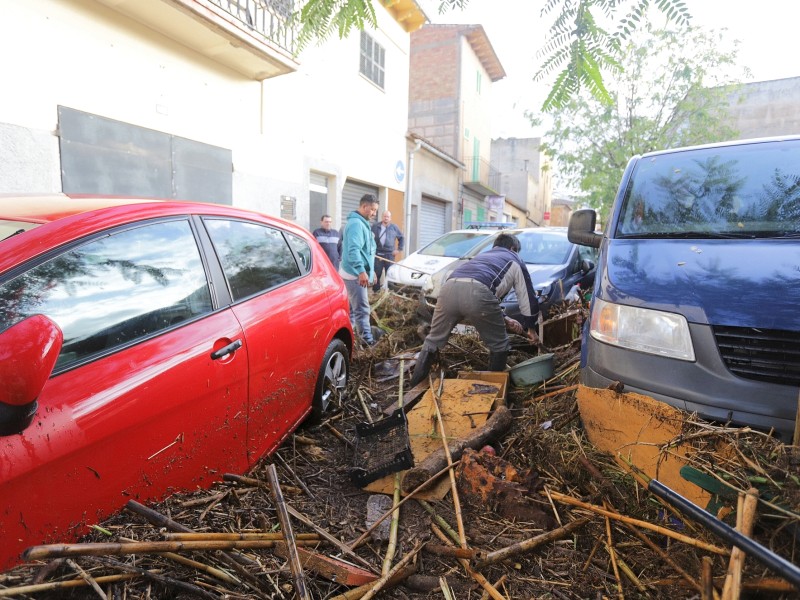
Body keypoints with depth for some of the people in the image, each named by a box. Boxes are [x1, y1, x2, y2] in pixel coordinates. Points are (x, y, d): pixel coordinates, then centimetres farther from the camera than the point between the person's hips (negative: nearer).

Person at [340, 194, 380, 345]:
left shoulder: (361, 222, 18)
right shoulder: (356, 223, -17)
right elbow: (353, 250, -28)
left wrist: (370, 269, 26)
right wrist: (361, 271, -32)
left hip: (353, 272, 11)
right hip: (355, 273, -11)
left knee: (352, 305, 16)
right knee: (362, 307, -8)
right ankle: (367, 338, -5)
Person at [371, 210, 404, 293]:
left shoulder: (394, 227, 7)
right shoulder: (375, 226, 7)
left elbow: (402, 238, 13)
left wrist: (399, 249, 5)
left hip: (390, 255, 0)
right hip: (378, 254, 0)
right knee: (377, 274, 2)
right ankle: (376, 291, 10)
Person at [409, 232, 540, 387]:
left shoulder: (482, 256, 46)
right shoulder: (514, 261, 31)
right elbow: (528, 298, 32)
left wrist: (504, 320, 47)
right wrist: (529, 327, 46)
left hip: (449, 287, 5)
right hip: (476, 292, -5)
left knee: (433, 340, 21)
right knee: (499, 345, 17)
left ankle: (415, 386, 27)